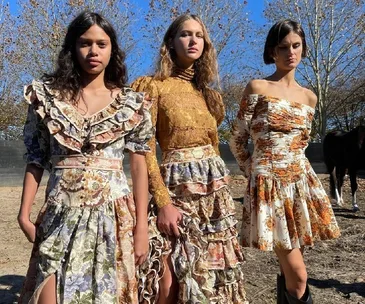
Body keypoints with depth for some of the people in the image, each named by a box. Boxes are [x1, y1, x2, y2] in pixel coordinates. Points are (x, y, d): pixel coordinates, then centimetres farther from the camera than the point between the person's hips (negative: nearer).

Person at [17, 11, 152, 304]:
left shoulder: (131, 103, 1)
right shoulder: (48, 95, 4)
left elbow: (139, 165, 0)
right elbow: (36, 159, 6)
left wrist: (142, 227, -4)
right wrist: (24, 213, -1)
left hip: (114, 215, 0)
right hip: (61, 215, 1)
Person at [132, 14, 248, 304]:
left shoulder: (208, 93, 15)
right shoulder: (154, 86, -3)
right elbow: (146, 150, -9)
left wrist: (218, 180, 16)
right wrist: (163, 202, -16)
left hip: (216, 190, 6)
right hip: (177, 188, -5)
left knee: (215, 273, 10)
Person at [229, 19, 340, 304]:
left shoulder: (309, 97, 11)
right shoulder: (257, 87, -4)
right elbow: (237, 140, -2)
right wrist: (258, 172, 4)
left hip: (301, 181, 5)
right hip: (269, 184, -5)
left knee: (290, 271, 12)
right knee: (298, 275, -3)